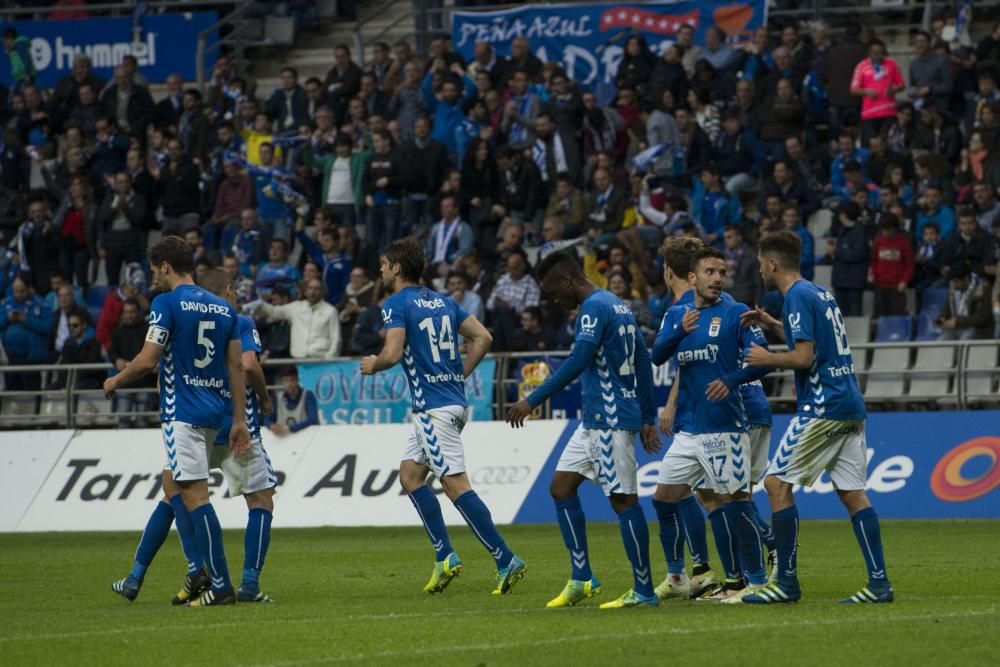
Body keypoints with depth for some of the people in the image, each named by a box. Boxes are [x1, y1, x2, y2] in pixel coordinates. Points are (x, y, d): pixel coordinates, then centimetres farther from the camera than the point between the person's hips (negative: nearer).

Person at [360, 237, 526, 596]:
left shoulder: (396, 304, -9)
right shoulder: (443, 301, 14)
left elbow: (393, 353, -20)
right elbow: (483, 338, 11)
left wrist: (372, 365, 1)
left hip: (434, 408, -9)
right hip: (454, 399, 9)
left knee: (456, 484, -10)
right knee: (409, 474, 16)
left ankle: (506, 561, -16)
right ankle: (444, 557, 10)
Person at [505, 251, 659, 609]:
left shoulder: (594, 308, -14)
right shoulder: (618, 305, 17)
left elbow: (577, 363, -24)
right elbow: (643, 361, 20)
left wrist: (533, 400, -23)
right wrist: (648, 419, 22)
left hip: (611, 421, -10)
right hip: (595, 419, 10)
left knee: (623, 499, -7)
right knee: (561, 486, 11)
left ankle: (644, 591, -4)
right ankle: (581, 579, 13)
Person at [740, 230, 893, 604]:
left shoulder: (798, 297, -10)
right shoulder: (821, 294, 18)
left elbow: (804, 357, -17)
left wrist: (766, 359, -2)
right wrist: (772, 325, 27)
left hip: (824, 407, -9)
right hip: (851, 407, 9)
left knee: (777, 483, -3)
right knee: (852, 493, 7)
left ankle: (787, 581, -3)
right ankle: (879, 583, 1)